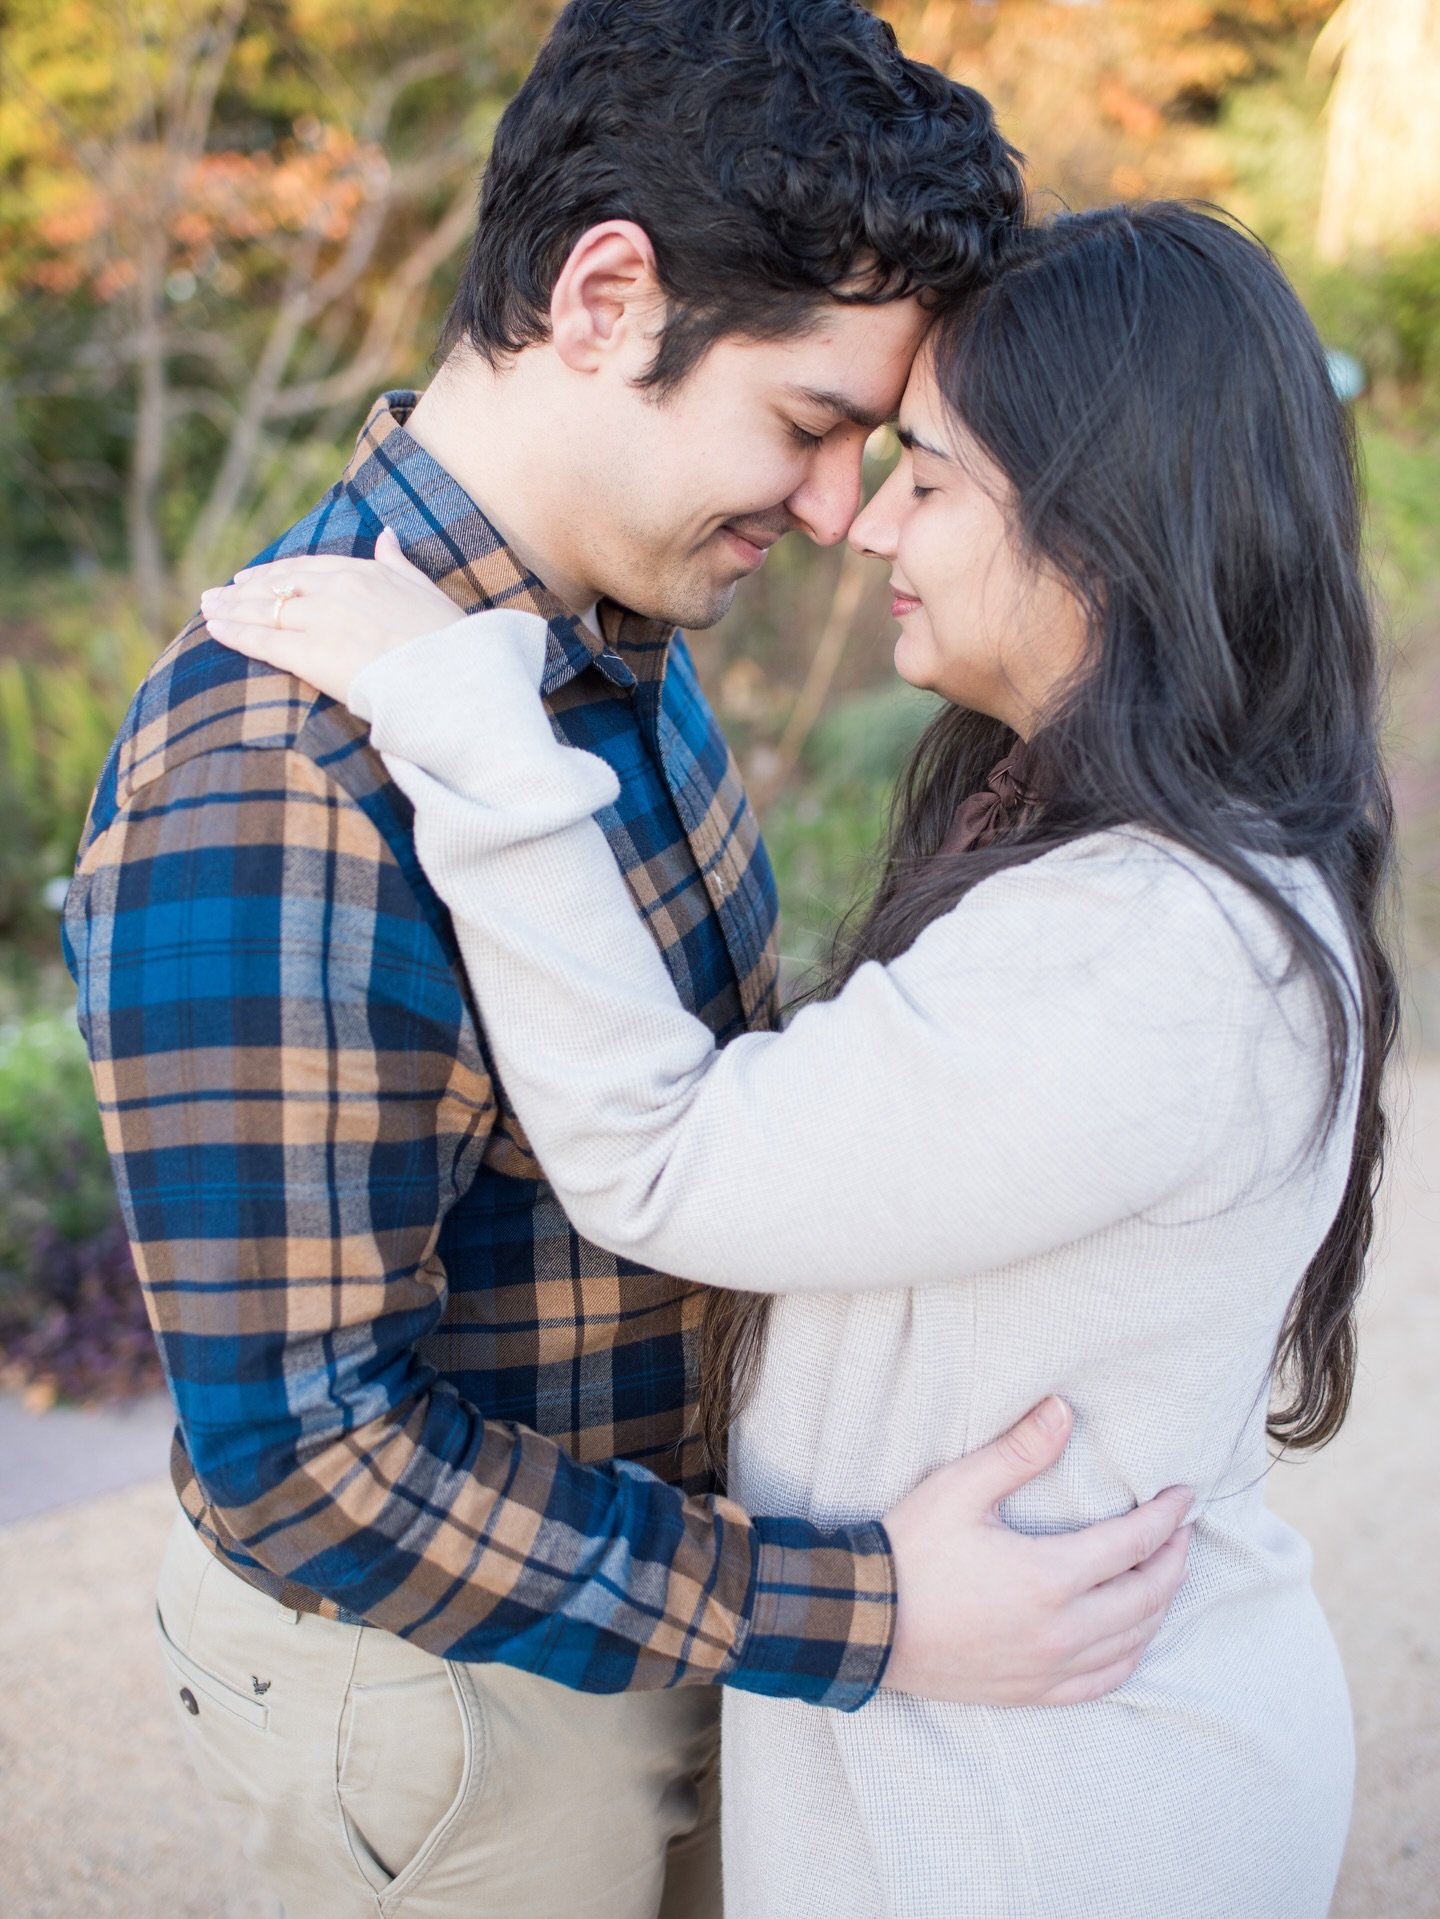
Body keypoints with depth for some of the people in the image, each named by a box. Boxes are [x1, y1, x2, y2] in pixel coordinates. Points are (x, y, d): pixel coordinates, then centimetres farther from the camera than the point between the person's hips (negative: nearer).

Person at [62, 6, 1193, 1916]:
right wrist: (865, 1618, -28)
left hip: (662, 1543, 8)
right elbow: (299, 1456, -29)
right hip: (437, 1675, -8)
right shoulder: (279, 787, -33)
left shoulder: (609, 629, -4)